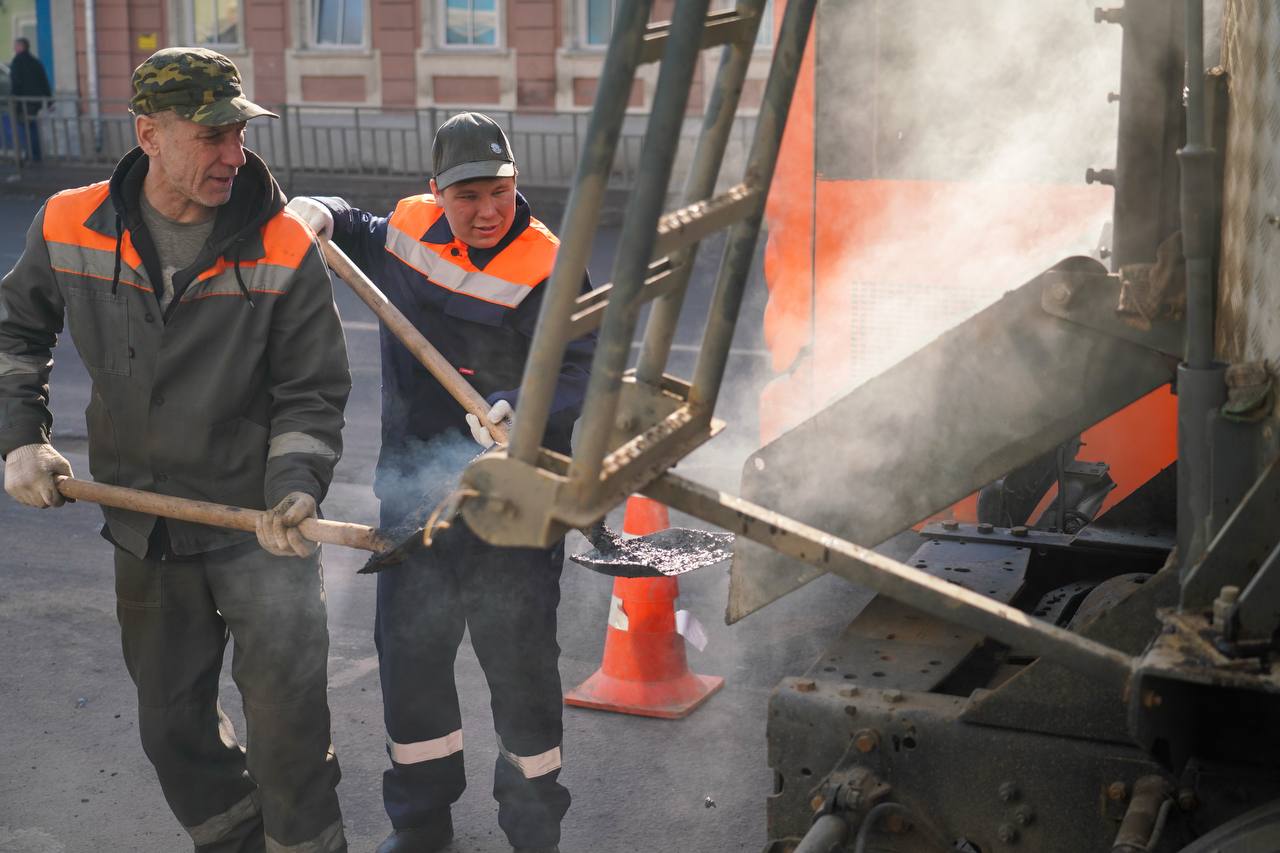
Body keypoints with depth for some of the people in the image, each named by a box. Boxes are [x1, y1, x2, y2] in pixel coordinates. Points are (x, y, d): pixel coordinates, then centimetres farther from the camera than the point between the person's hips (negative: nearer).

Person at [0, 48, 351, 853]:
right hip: (144, 526, 4)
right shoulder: (71, 227, -7)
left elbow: (312, 391, -8)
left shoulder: (285, 249, -15)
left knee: (287, 706, -11)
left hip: (259, 521, -3)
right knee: (172, 720, 16)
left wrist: (295, 484, -24)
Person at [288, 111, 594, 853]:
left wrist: (518, 409, -40)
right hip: (415, 486, 5)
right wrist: (322, 215, 4)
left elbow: (579, 373, -22)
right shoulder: (408, 228, 2)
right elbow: (358, 235, 25)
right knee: (409, 650, 13)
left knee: (519, 659, 2)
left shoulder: (543, 269, -15)